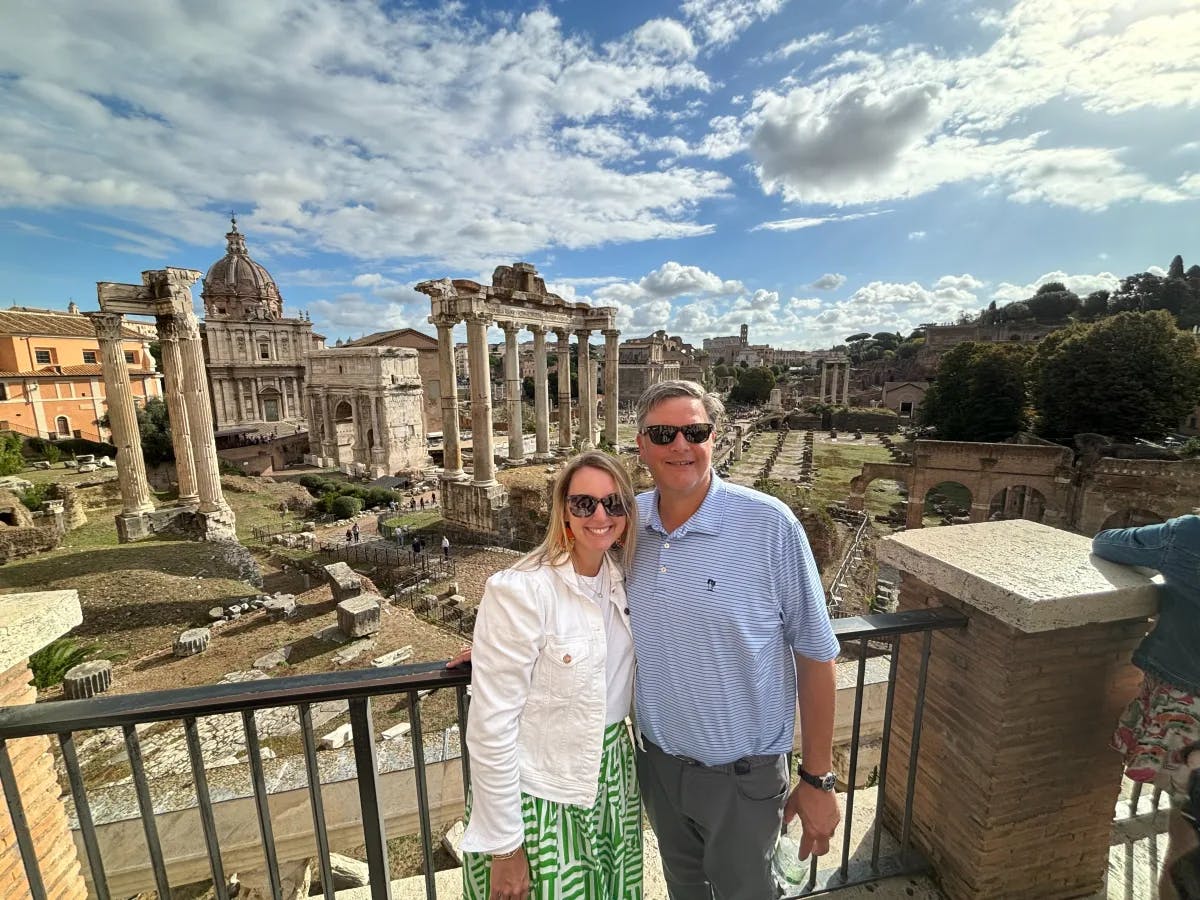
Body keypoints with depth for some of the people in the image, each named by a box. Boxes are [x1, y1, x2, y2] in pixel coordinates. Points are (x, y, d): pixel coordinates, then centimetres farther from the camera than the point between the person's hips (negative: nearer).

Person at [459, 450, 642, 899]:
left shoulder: (620, 577, -5)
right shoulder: (519, 591, -25)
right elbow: (491, 725, -20)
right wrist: (505, 847, -13)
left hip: (612, 777, 6)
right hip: (537, 795, -6)